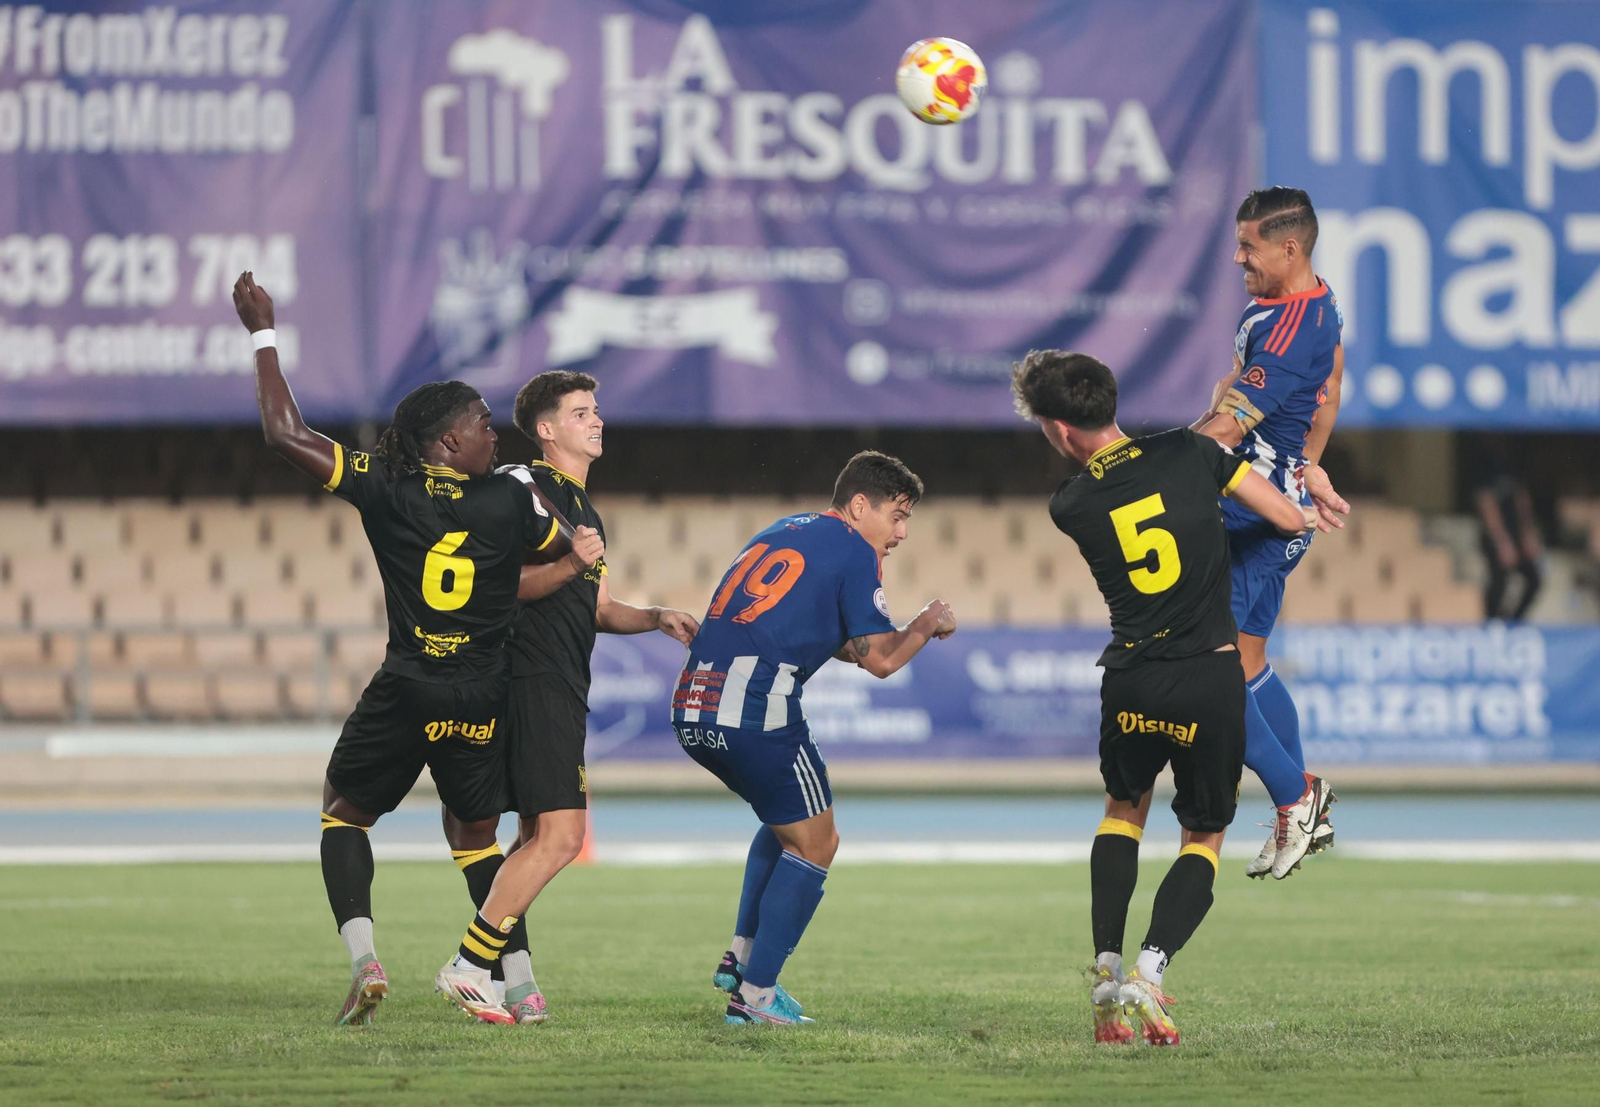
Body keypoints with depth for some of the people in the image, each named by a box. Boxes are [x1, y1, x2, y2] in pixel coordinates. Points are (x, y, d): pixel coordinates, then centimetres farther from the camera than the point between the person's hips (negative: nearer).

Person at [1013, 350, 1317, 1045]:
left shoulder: (1070, 507, -1)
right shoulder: (1189, 453, -4)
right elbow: (1290, 520, 2)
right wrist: (1304, 512, 24)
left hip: (1133, 685, 1)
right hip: (1213, 680, -1)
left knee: (1124, 809, 28)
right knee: (1205, 837, 15)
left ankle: (1106, 967, 13)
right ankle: (1148, 972, -8)